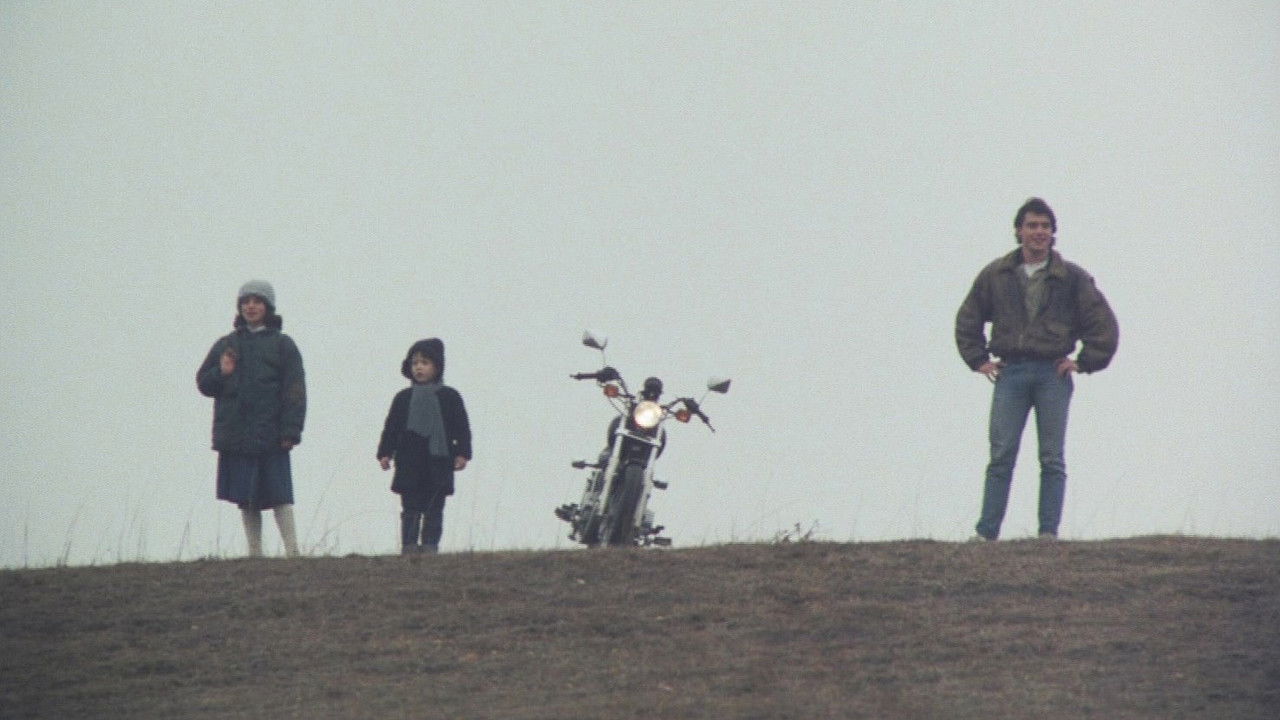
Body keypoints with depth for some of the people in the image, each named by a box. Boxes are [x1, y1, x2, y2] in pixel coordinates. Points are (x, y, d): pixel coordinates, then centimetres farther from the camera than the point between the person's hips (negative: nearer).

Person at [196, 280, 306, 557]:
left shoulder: (282, 345, 4)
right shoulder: (226, 345, 15)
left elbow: (294, 390, -1)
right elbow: (203, 383, 16)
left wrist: (290, 430, -10)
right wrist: (221, 373, -6)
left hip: (271, 437, -4)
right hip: (235, 436, 4)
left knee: (279, 494, -7)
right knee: (246, 500, 4)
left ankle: (292, 550, -7)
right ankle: (255, 552, 9)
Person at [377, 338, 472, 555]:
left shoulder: (449, 397, 3)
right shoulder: (403, 398, 8)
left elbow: (462, 427, 4)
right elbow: (391, 427, 10)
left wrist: (462, 453, -4)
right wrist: (385, 453, 2)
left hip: (438, 462, -1)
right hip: (409, 464, 1)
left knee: (434, 508, 2)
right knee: (410, 508, -1)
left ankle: (430, 544, 5)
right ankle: (409, 545, -1)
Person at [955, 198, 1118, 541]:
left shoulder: (1071, 278, 4)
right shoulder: (996, 275, 8)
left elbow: (1104, 324, 8)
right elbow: (968, 320, 20)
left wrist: (1083, 362, 3)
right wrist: (979, 359, 11)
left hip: (1054, 374, -1)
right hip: (1010, 372, 1)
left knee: (1052, 459, 0)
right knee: (1001, 457, -4)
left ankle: (1049, 532, 1)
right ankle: (986, 532, -5)